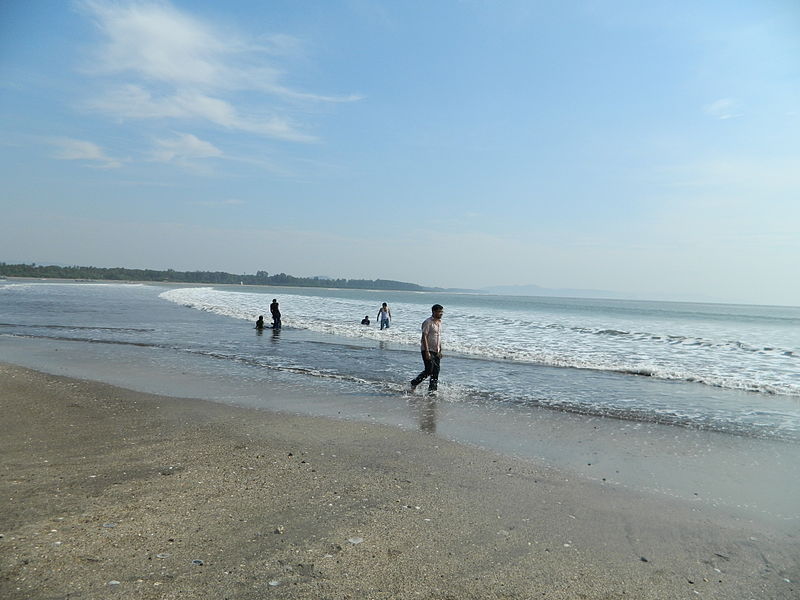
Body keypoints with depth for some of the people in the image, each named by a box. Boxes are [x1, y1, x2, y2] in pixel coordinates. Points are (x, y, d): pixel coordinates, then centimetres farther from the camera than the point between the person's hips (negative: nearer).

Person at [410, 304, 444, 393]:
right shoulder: (428, 322, -14)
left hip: (436, 351, 8)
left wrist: (440, 350, 16)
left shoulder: (439, 322, 12)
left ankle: (432, 390, 12)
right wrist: (427, 352, -24)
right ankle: (414, 383, 10)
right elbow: (424, 337, -18)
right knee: (429, 370, -10)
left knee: (436, 371, 5)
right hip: (428, 350, -8)